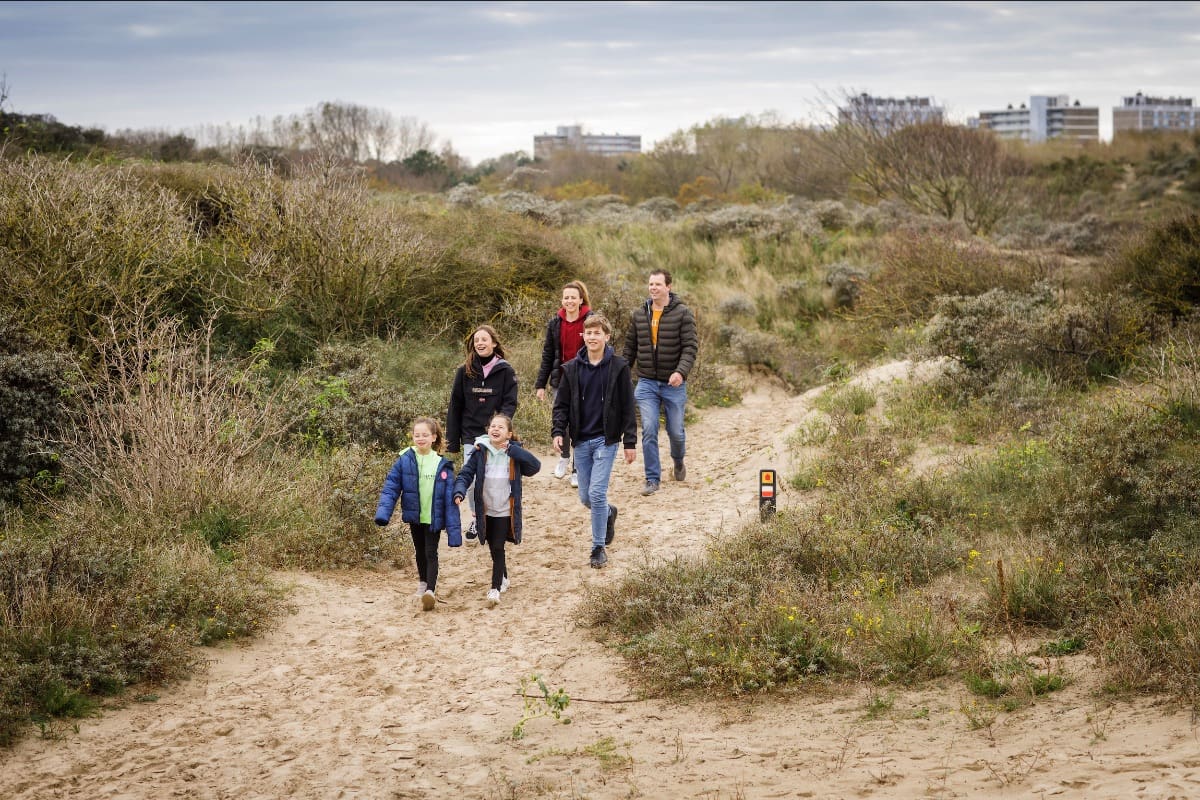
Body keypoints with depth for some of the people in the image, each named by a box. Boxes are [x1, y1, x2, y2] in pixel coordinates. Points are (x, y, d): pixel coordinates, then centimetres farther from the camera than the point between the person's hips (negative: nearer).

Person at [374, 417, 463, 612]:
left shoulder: (442, 465, -12)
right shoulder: (405, 460, -9)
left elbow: (449, 499, -10)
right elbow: (391, 487, -9)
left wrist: (454, 529, -13)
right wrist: (383, 512, -22)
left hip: (433, 518, -3)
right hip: (414, 516, 3)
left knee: (431, 553, -7)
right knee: (420, 552, 20)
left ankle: (430, 591, -14)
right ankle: (423, 583, 40)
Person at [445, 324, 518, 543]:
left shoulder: (505, 371, -2)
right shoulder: (464, 371, 2)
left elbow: (510, 403, -4)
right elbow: (455, 407, 5)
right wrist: (452, 440, 4)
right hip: (471, 435, 1)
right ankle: (475, 520, 14)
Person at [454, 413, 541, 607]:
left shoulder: (514, 453, -8)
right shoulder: (480, 451, -6)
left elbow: (535, 466, -21)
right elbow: (466, 473, -5)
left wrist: (512, 449, -25)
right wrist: (459, 492, -23)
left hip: (505, 511, -2)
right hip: (486, 510, 3)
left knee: (498, 548, -7)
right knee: (493, 549, 15)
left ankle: (495, 588, 1)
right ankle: (503, 578, 38)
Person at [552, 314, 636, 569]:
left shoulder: (618, 367, -4)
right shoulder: (572, 368, 3)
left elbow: (627, 407, -3)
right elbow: (562, 404, 6)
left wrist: (630, 442, -5)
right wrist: (558, 431, -9)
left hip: (606, 439, -4)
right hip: (581, 441, 4)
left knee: (597, 493, -12)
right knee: (586, 497, 9)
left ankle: (599, 547, 1)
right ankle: (609, 512, 43)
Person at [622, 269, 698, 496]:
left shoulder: (682, 313, -6)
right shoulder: (639, 315, 7)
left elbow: (690, 347, -12)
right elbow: (630, 348, 14)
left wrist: (681, 371, -26)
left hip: (673, 384, -2)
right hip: (647, 383, 2)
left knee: (675, 431, 7)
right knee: (649, 431, -7)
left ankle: (678, 461, 39)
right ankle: (652, 479, 1)